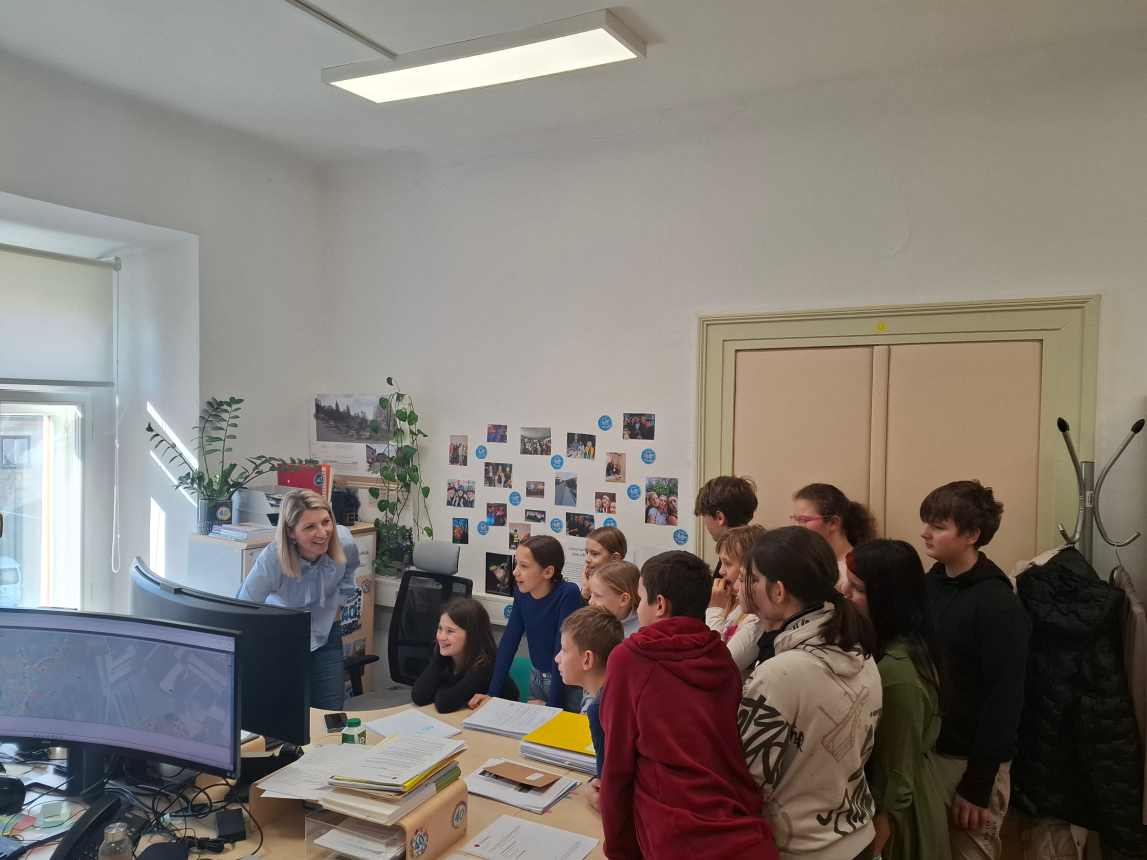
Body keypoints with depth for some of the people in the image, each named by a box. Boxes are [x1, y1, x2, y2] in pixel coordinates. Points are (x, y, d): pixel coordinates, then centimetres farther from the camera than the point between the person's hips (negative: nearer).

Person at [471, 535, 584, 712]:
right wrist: (492, 692, -8)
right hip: (537, 679, 6)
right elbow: (508, 642, -3)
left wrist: (551, 703, -21)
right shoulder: (522, 593, -6)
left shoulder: (567, 594, -25)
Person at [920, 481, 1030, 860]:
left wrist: (978, 784, -16)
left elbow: (1005, 699, -17)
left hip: (968, 760, -6)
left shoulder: (997, 604, -17)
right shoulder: (928, 585, 3)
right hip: (925, 751, 6)